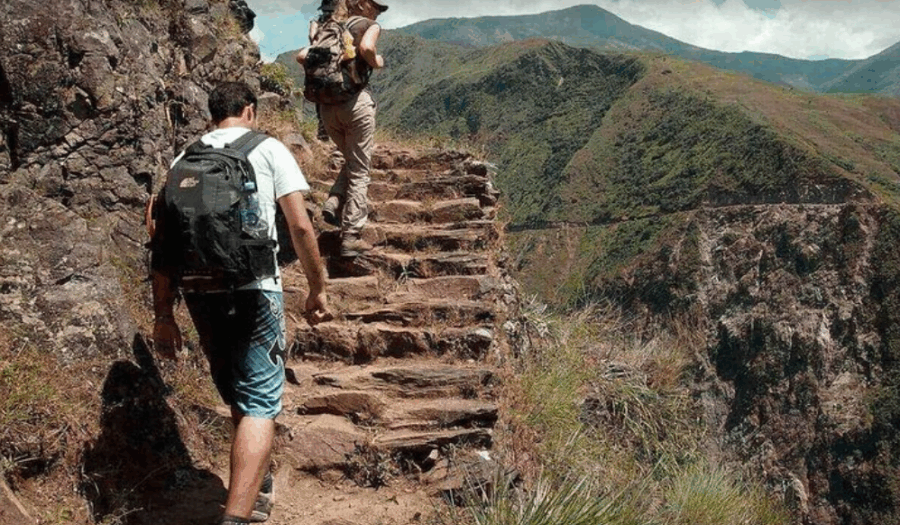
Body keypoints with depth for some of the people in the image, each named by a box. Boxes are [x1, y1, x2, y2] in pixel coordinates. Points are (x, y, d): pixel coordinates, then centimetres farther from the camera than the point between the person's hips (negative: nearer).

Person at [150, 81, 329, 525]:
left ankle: (257, 486, 40)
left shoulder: (184, 160, 14)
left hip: (200, 293, 5)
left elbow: (163, 242, 9)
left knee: (238, 397, 21)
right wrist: (317, 288, 6)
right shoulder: (268, 149, 4)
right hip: (254, 290, -4)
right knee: (259, 404, -2)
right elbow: (300, 226, -3)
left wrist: (163, 315, 12)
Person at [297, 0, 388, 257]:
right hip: (356, 100, -6)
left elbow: (301, 56, 10)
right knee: (359, 171, 2)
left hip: (327, 105, 6)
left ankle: (334, 204, 4)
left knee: (352, 161, 26)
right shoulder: (369, 25, 2)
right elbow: (366, 47, -21)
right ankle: (351, 238, 1)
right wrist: (376, 62, -2)